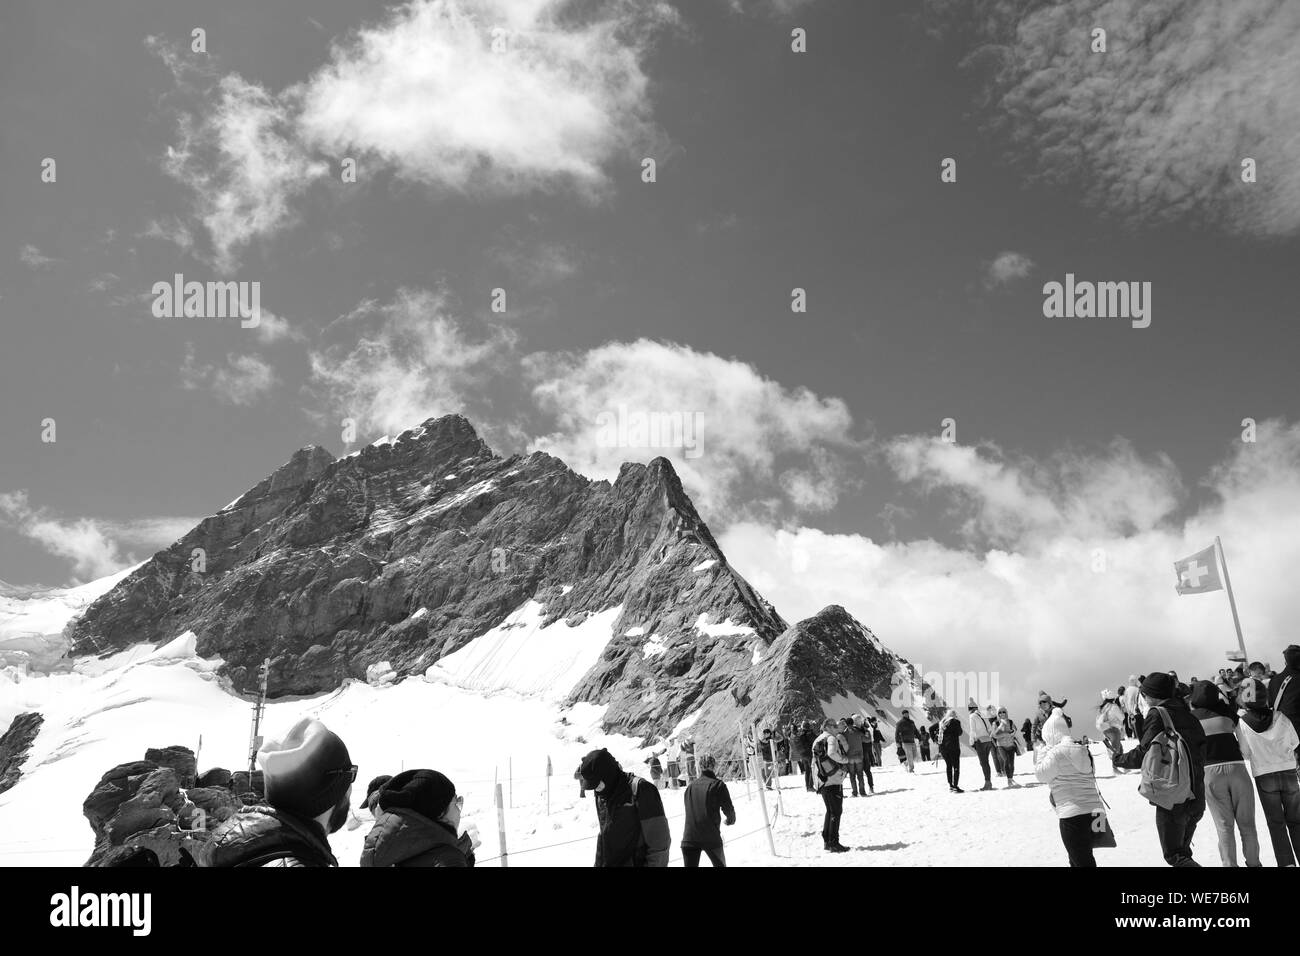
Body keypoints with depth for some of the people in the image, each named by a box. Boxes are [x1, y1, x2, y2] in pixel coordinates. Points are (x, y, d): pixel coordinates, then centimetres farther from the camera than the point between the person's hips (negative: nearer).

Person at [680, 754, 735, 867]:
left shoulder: (690, 786, 10)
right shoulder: (718, 785, -3)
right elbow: (728, 809, -2)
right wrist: (731, 820, 23)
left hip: (689, 837, 2)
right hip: (711, 837, -2)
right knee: (720, 864, 20)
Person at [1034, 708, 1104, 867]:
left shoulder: (1056, 752, -13)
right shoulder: (1082, 748, 11)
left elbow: (1042, 775, -3)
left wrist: (1042, 752, 6)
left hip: (1072, 815, -8)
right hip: (1093, 810, 8)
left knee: (1081, 861, -2)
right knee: (1085, 857, 22)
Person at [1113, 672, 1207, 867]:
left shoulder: (1157, 714, -11)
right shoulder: (1188, 715, 11)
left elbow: (1144, 753, -14)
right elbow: (1201, 748, 12)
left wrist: (1118, 760, 2)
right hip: (1196, 797, 8)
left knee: (1174, 855, -2)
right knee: (1182, 850, 21)